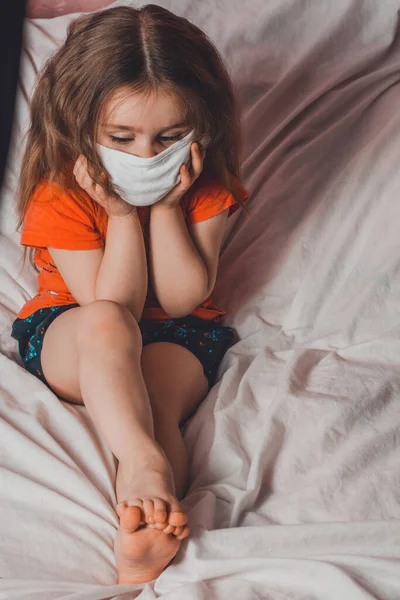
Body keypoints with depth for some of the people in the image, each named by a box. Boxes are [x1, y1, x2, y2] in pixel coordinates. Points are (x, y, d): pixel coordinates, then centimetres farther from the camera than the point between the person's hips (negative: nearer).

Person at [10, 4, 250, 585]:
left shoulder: (205, 188, -7)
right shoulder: (60, 198, -15)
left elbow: (182, 299, -12)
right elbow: (110, 308, -18)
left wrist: (165, 208, -18)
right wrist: (122, 215, -24)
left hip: (175, 337, 2)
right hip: (67, 337, -1)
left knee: (155, 401, -33)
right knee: (105, 323, -38)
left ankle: (143, 540, -52)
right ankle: (147, 467, -54)